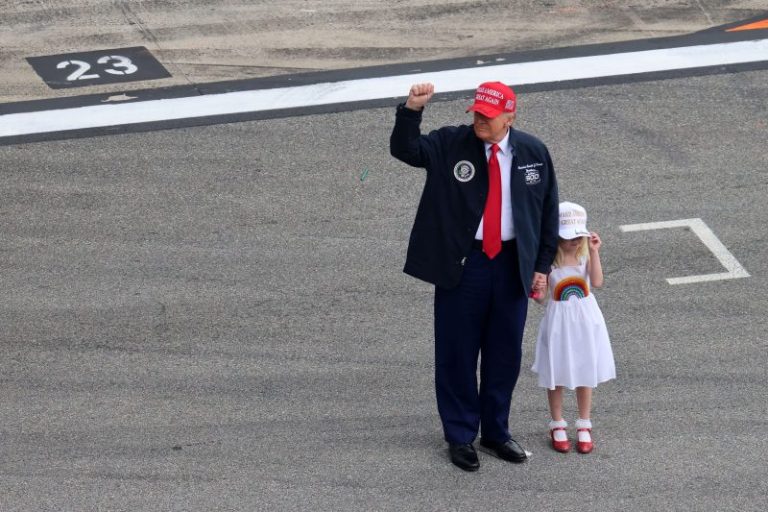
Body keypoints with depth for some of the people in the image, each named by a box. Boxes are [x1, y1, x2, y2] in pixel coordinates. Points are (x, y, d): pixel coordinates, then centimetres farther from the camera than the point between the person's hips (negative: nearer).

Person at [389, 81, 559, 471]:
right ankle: (460, 437, 19)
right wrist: (411, 110, -37)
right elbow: (404, 149, -19)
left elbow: (548, 210, 7)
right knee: (457, 354, 5)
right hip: (462, 264, -2)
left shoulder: (534, 153, 1)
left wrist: (542, 264, 5)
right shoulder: (450, 145, -6)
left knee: (505, 354, 12)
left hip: (512, 265, 2)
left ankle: (496, 432, 29)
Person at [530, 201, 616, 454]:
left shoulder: (584, 253, -6)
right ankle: (557, 426, 24)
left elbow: (597, 282, -20)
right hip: (559, 321, -2)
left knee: (585, 372, 11)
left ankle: (584, 426, 24)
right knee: (556, 374, 9)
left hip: (585, 320, 2)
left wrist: (594, 252, -24)